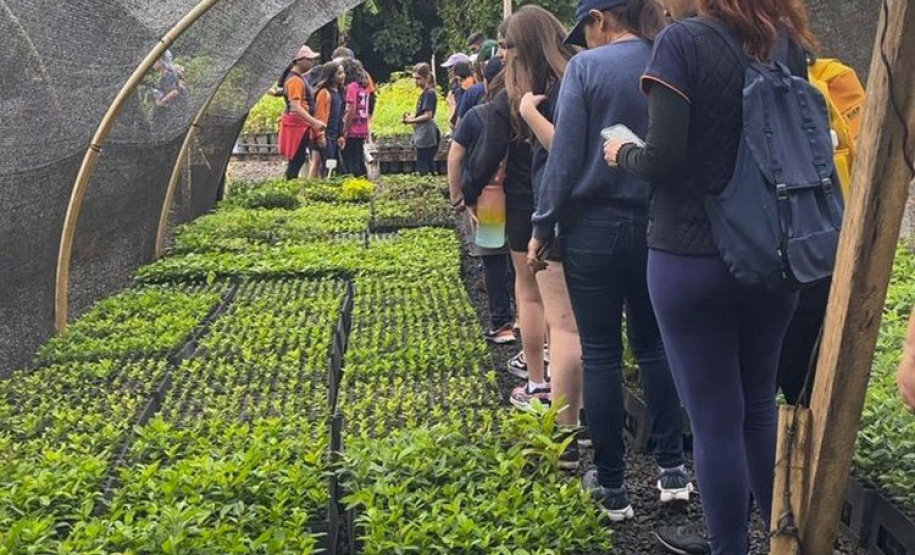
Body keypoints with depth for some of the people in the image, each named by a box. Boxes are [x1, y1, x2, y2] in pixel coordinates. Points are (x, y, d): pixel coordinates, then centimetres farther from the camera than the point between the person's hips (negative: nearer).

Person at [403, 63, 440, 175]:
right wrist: (412, 117, 4)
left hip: (425, 135, -10)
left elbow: (427, 115, -18)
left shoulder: (429, 93, -13)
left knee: (422, 170, -9)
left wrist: (411, 120, -8)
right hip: (424, 135, 10)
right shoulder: (424, 93, 15)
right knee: (429, 167, 12)